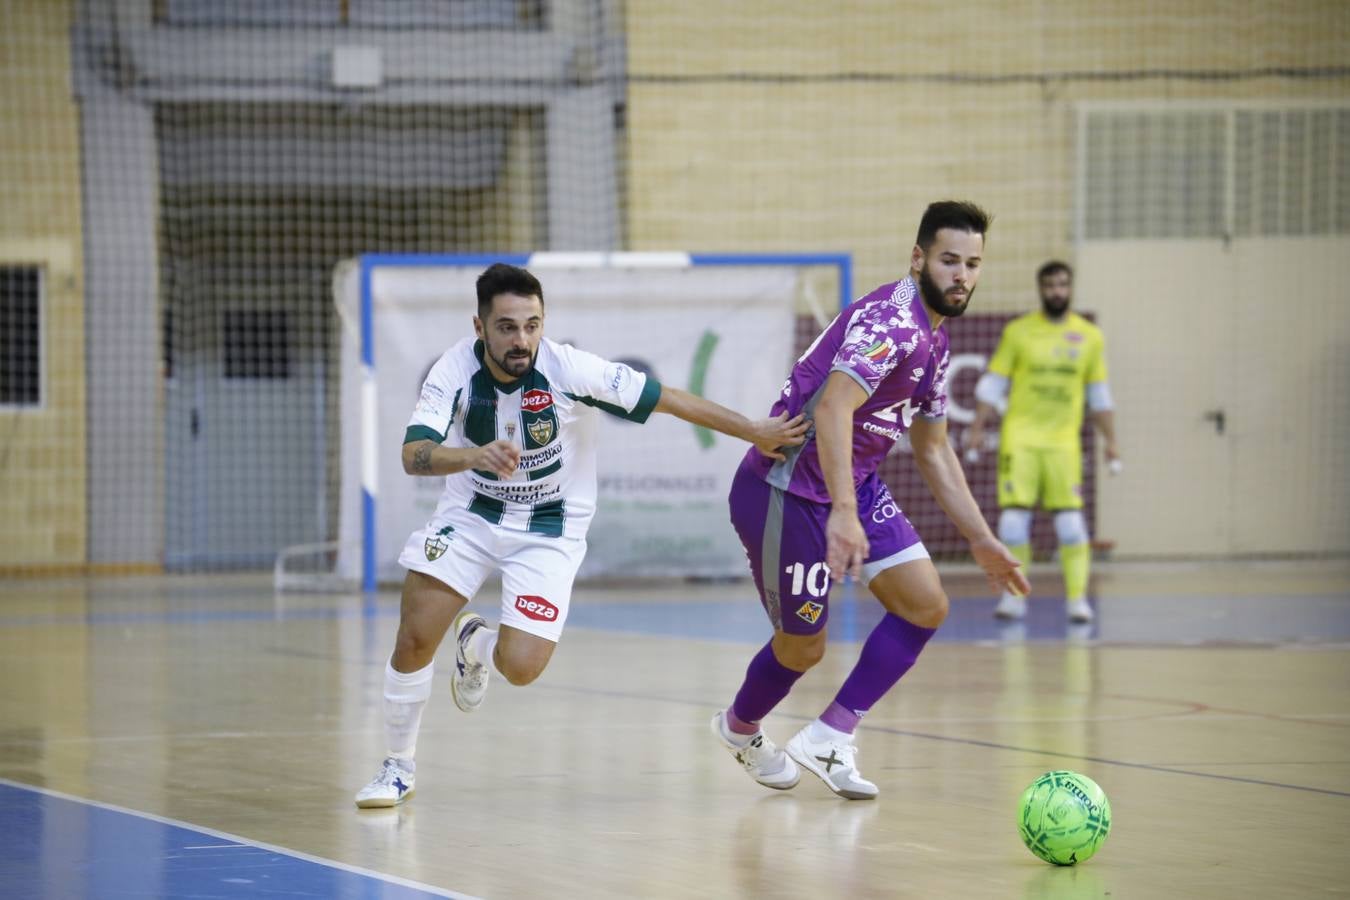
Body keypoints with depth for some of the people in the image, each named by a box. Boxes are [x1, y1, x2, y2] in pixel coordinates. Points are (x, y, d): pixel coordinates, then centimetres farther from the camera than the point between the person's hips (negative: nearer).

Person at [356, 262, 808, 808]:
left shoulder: (569, 369, -24)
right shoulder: (455, 370, -20)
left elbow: (667, 399, -16)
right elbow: (413, 454, -31)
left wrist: (755, 432, -11)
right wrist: (474, 456, -51)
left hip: (548, 530, -1)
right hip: (470, 516, 1)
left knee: (521, 667, -15)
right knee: (414, 637, -13)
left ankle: (477, 644, 24)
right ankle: (397, 768, 11)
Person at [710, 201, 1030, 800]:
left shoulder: (934, 342, 9)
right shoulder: (890, 320, -22)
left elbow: (933, 451, 21)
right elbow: (832, 408, -38)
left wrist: (981, 539, 19)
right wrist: (843, 513, -47)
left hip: (856, 486, 9)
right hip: (787, 494, -9)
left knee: (925, 604, -6)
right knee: (804, 645, 3)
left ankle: (827, 741, 2)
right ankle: (739, 728, 36)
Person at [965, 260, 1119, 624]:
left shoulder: (1089, 337, 7)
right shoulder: (1018, 332, 2)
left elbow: (1099, 395, 13)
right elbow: (993, 384, 5)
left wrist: (1110, 441, 9)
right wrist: (977, 429, -3)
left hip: (1063, 442, 1)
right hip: (1020, 439, -1)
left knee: (1070, 522, -6)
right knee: (1013, 517, -8)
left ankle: (1077, 598, 0)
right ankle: (1014, 596, 3)